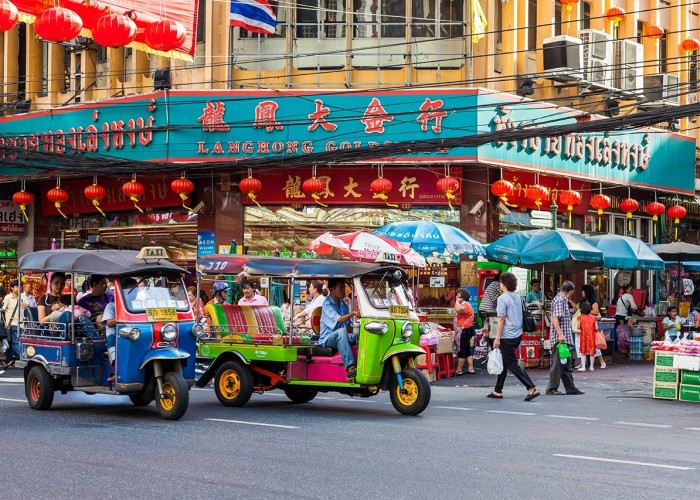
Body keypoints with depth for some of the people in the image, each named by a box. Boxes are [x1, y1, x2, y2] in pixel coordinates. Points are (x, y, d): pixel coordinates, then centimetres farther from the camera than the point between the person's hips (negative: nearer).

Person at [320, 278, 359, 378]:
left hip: (340, 338, 7)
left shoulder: (344, 305, 14)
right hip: (327, 339, -7)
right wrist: (352, 313, -36)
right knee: (341, 332, -37)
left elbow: (348, 325, 16)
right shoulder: (327, 304, -9)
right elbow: (339, 319, -23)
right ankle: (350, 368, -50)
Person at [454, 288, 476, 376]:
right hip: (466, 330, 11)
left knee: (461, 350, -6)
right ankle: (471, 369, 15)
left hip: (464, 331, -11)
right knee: (467, 350, 12)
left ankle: (459, 370, -2)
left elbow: (458, 309, -35)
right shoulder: (464, 305, 19)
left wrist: (457, 301, -23)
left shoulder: (465, 305, -15)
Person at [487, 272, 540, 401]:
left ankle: (531, 388, -14)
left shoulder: (502, 299, -15)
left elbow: (501, 319, -17)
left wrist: (497, 338, -13)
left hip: (507, 336, -8)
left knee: (512, 364, -4)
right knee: (504, 362, 17)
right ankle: (498, 391, 23)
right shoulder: (518, 296, 8)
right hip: (518, 334, 8)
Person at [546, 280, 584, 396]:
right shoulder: (559, 300, -12)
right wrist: (560, 334, -27)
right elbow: (555, 318, -22)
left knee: (566, 365, 13)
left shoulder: (563, 300, 20)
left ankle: (570, 388, 18)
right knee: (558, 364, -5)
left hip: (565, 339, 10)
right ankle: (552, 389, -1)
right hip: (560, 339, -10)